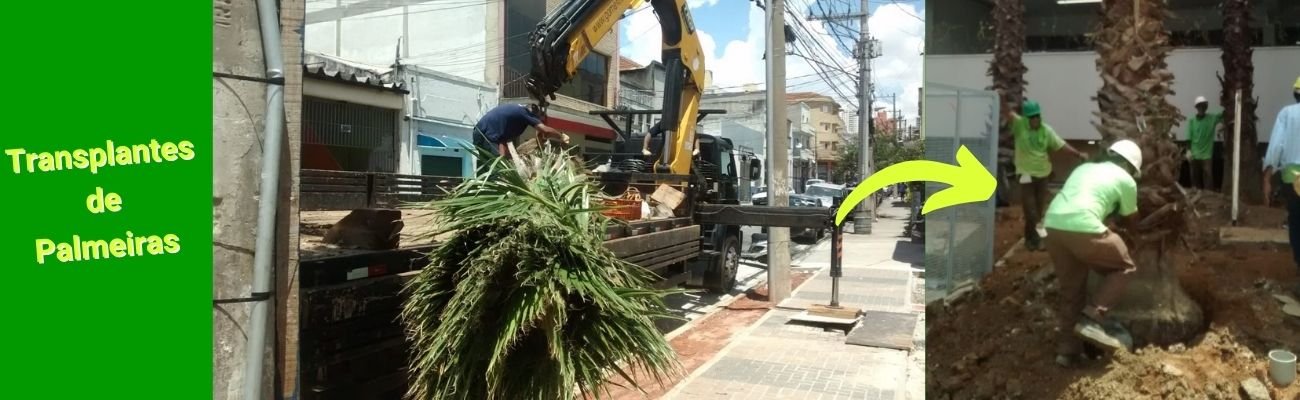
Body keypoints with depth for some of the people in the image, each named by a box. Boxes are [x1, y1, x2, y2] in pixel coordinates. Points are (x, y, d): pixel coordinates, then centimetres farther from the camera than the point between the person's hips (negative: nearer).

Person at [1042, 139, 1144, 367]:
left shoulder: (1085, 167, 29)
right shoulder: (1126, 180, 14)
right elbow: (1129, 220, 27)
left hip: (1054, 225, 6)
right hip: (1083, 229, -6)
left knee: (1071, 289, 18)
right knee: (1123, 267, 18)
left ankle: (1067, 349, 19)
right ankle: (1092, 318, 3)